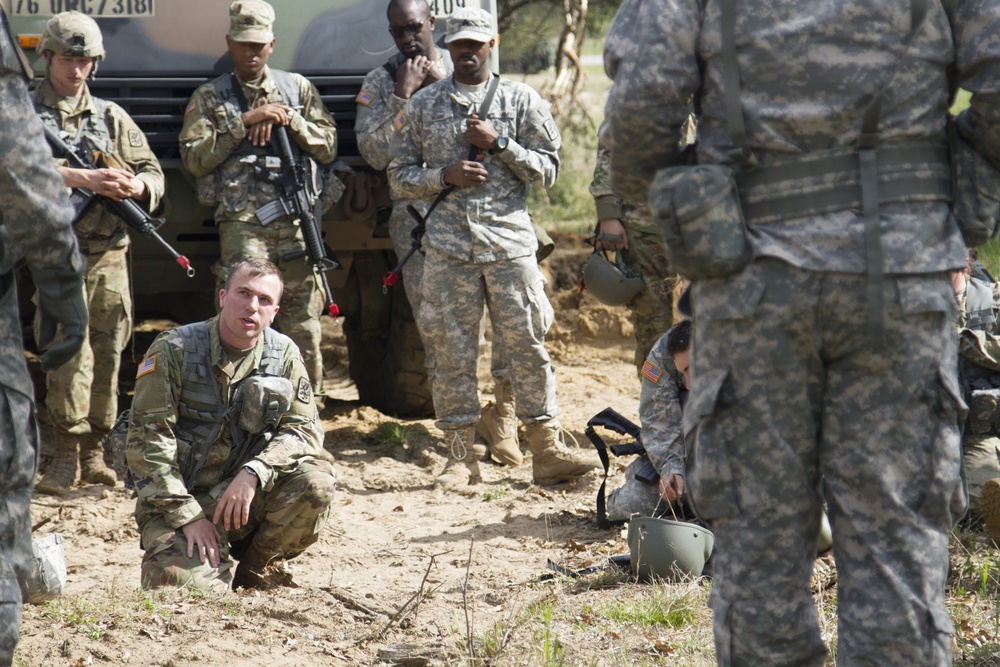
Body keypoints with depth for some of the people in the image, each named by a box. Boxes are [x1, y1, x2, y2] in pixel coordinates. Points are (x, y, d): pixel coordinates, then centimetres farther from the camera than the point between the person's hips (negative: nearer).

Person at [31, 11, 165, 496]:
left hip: (110, 255, 4)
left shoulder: (111, 116, 15)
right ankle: (65, 455, -13)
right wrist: (86, 179, -23)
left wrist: (137, 186, -12)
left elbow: (153, 172, 13)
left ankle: (93, 453, 14)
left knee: (106, 355, 5)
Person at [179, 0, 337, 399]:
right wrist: (244, 123, -7)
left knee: (304, 328, 5)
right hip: (243, 226, -2)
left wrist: (288, 119, -3)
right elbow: (194, 159, -1)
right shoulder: (210, 97, 12)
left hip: (297, 223, 2)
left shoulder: (297, 88, 17)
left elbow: (328, 148, 11)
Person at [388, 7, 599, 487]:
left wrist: (498, 143, -8)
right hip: (447, 245, 1)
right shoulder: (424, 104, 12)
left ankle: (546, 451, 1)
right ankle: (461, 457, 8)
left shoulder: (520, 100, 8)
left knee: (527, 347, -2)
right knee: (452, 353, 1)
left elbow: (547, 170, 5)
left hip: (510, 241, -1)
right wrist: (444, 175, -7)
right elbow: (400, 176, 11)